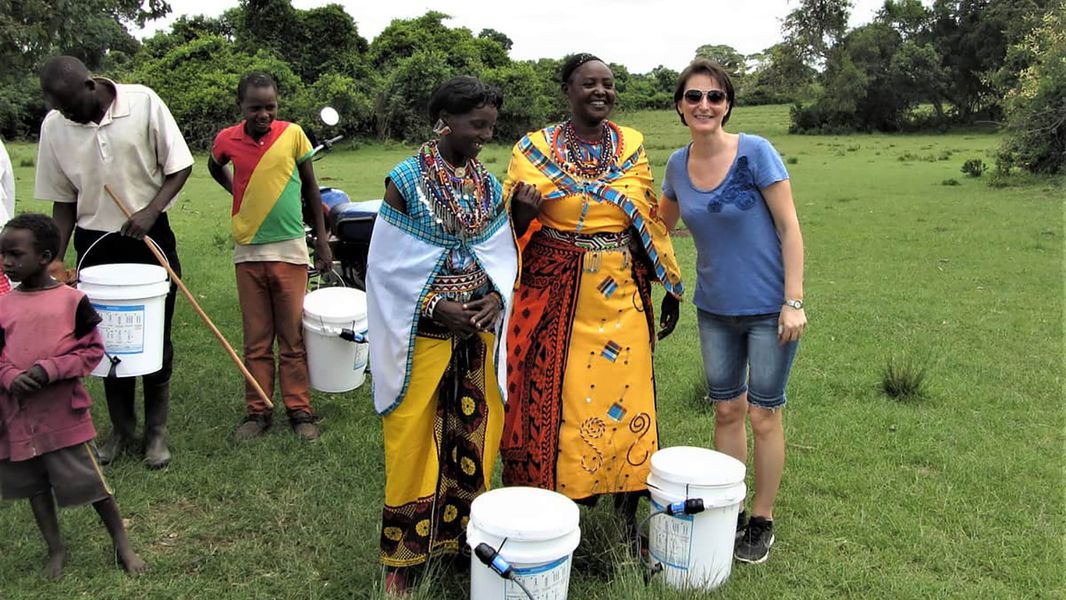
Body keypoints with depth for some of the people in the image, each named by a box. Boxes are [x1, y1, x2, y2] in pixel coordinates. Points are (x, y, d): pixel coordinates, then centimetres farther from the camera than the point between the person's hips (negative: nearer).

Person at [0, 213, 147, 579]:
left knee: (91, 482, 3)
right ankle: (55, 550, 33)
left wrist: (49, 369, -18)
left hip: (63, 413, -4)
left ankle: (122, 545, 20)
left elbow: (92, 350, -6)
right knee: (34, 485, 16)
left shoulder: (72, 300, -7)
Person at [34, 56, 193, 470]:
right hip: (95, 244, 2)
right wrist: (56, 258, -3)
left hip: (150, 237, -2)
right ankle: (121, 428, 26)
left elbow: (179, 166, -6)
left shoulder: (143, 104, -12)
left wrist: (149, 211, -19)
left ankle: (156, 430, 19)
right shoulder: (54, 126, -4)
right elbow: (63, 200, 4)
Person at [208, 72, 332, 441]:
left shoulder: (293, 135, -5)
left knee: (293, 335, 4)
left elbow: (310, 186, 4)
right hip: (248, 251, 2)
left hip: (290, 249, -1)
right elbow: (215, 168, 23)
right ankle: (257, 410, 19)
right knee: (256, 338, 9)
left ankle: (299, 409, 14)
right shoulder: (227, 140, -1)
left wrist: (322, 240, 4)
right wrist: (238, 192, 8)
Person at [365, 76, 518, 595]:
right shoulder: (406, 180, -8)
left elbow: (503, 256, 11)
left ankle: (464, 536, 31)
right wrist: (438, 307, -17)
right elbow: (388, 265, -8)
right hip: (422, 336, -4)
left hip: (478, 333, 5)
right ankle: (402, 557, 20)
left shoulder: (488, 185, 7)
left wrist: (496, 298, -8)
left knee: (473, 440, 12)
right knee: (414, 444, 4)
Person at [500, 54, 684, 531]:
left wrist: (670, 287, 12)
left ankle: (627, 513, 21)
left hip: (622, 295, 2)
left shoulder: (632, 146, 8)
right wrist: (524, 209, -21)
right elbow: (514, 226, 2)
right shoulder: (534, 149, 1)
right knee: (551, 397, 1)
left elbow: (650, 220, 13)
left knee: (625, 398, 5)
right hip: (555, 295, -2)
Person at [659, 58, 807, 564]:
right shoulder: (678, 165, 0)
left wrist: (794, 301, -16)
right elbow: (661, 221, 19)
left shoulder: (755, 152, -14)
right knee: (726, 410, 13)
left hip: (768, 308, -4)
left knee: (763, 415, 6)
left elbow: (789, 228, -13)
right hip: (714, 308, 4)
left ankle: (762, 520, 24)